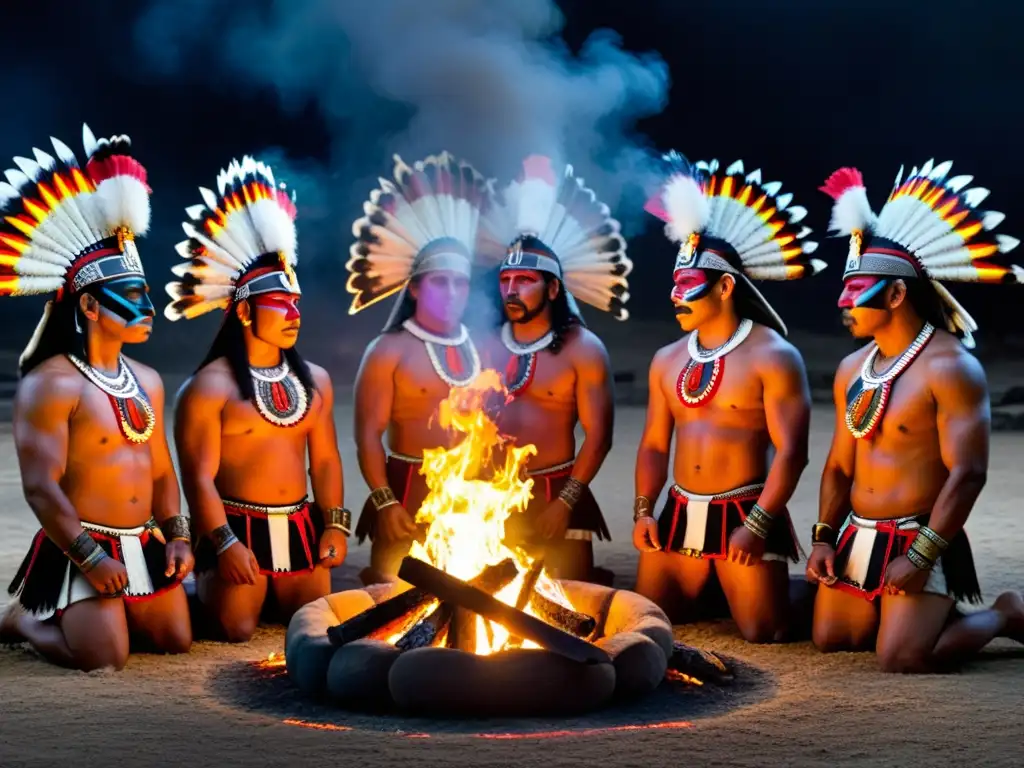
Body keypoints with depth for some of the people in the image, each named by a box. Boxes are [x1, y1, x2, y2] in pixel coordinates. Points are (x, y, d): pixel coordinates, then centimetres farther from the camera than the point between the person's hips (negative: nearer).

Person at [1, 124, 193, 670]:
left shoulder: (146, 381, 11)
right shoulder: (50, 385, -14)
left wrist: (177, 536, 4)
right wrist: (90, 559, -19)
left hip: (144, 545, 8)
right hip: (81, 549, -7)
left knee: (176, 640, 6)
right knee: (103, 658, -16)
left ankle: (95, 613, 29)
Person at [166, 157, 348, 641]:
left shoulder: (313, 380, 8)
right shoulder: (210, 387, -10)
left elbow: (325, 459, 12)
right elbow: (199, 477, -13)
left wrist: (335, 523, 3)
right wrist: (225, 545, -19)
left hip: (300, 525, 5)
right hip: (236, 526, -5)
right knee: (237, 629, -11)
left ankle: (270, 591, 33)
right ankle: (202, 588, 20)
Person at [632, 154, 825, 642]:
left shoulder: (772, 357, -9)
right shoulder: (668, 360, 10)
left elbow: (791, 451, -13)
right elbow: (654, 444, 15)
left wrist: (757, 524, -19)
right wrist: (643, 510, 2)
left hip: (744, 511, -6)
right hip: (680, 512, 6)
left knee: (762, 632, -9)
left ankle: (787, 590, 24)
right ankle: (710, 587, 32)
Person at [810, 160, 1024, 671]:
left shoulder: (949, 367, -15)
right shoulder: (853, 369, 9)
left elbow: (967, 473, -20)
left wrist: (922, 557, -22)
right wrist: (823, 538, 4)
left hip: (918, 540, -8)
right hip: (857, 537, 8)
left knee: (903, 658, -19)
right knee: (830, 640, 6)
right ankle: (933, 610, 26)